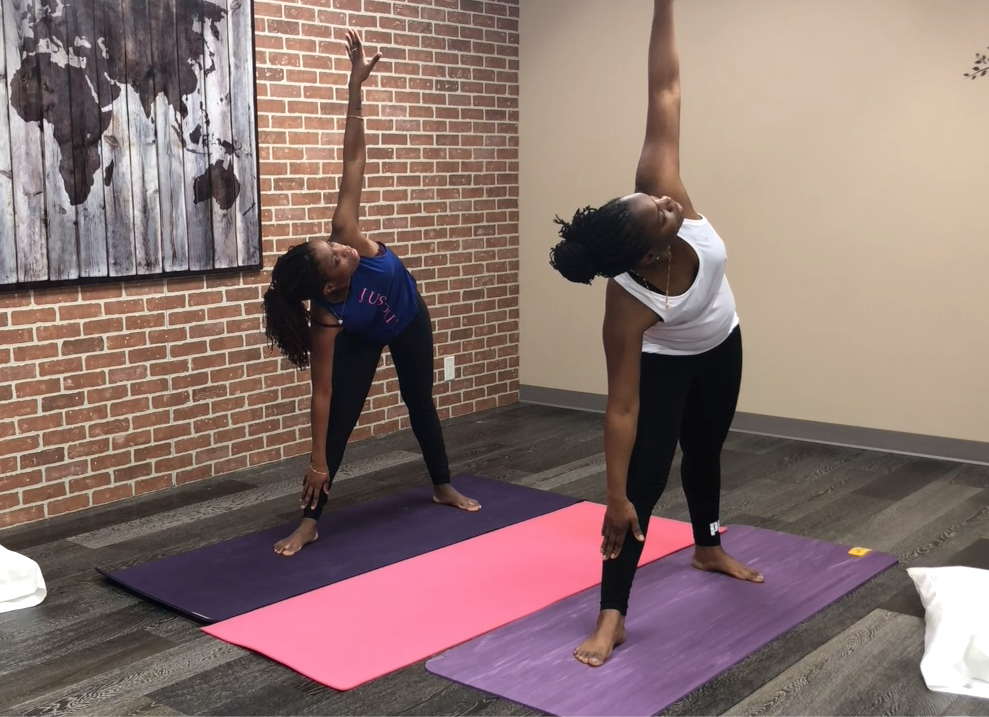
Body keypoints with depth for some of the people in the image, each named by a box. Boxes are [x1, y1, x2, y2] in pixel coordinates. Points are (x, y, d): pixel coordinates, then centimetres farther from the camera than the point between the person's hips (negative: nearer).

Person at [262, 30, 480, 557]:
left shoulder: (345, 235, -37)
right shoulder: (327, 317, -39)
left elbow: (353, 159, -37)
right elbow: (322, 393, -34)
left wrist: (356, 87, -43)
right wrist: (317, 461, -32)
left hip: (409, 319, 4)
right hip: (362, 339, -4)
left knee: (420, 403, 18)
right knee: (340, 418, -8)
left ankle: (443, 487, 38)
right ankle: (309, 522, 2)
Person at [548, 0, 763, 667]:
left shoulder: (658, 191, -35)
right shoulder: (629, 304, -42)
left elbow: (665, 90, -31)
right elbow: (622, 407, -36)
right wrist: (615, 499, -33)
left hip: (721, 347, 6)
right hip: (664, 363, -6)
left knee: (705, 450, 25)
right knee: (647, 477, -12)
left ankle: (709, 548, 50)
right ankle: (612, 618, -4)